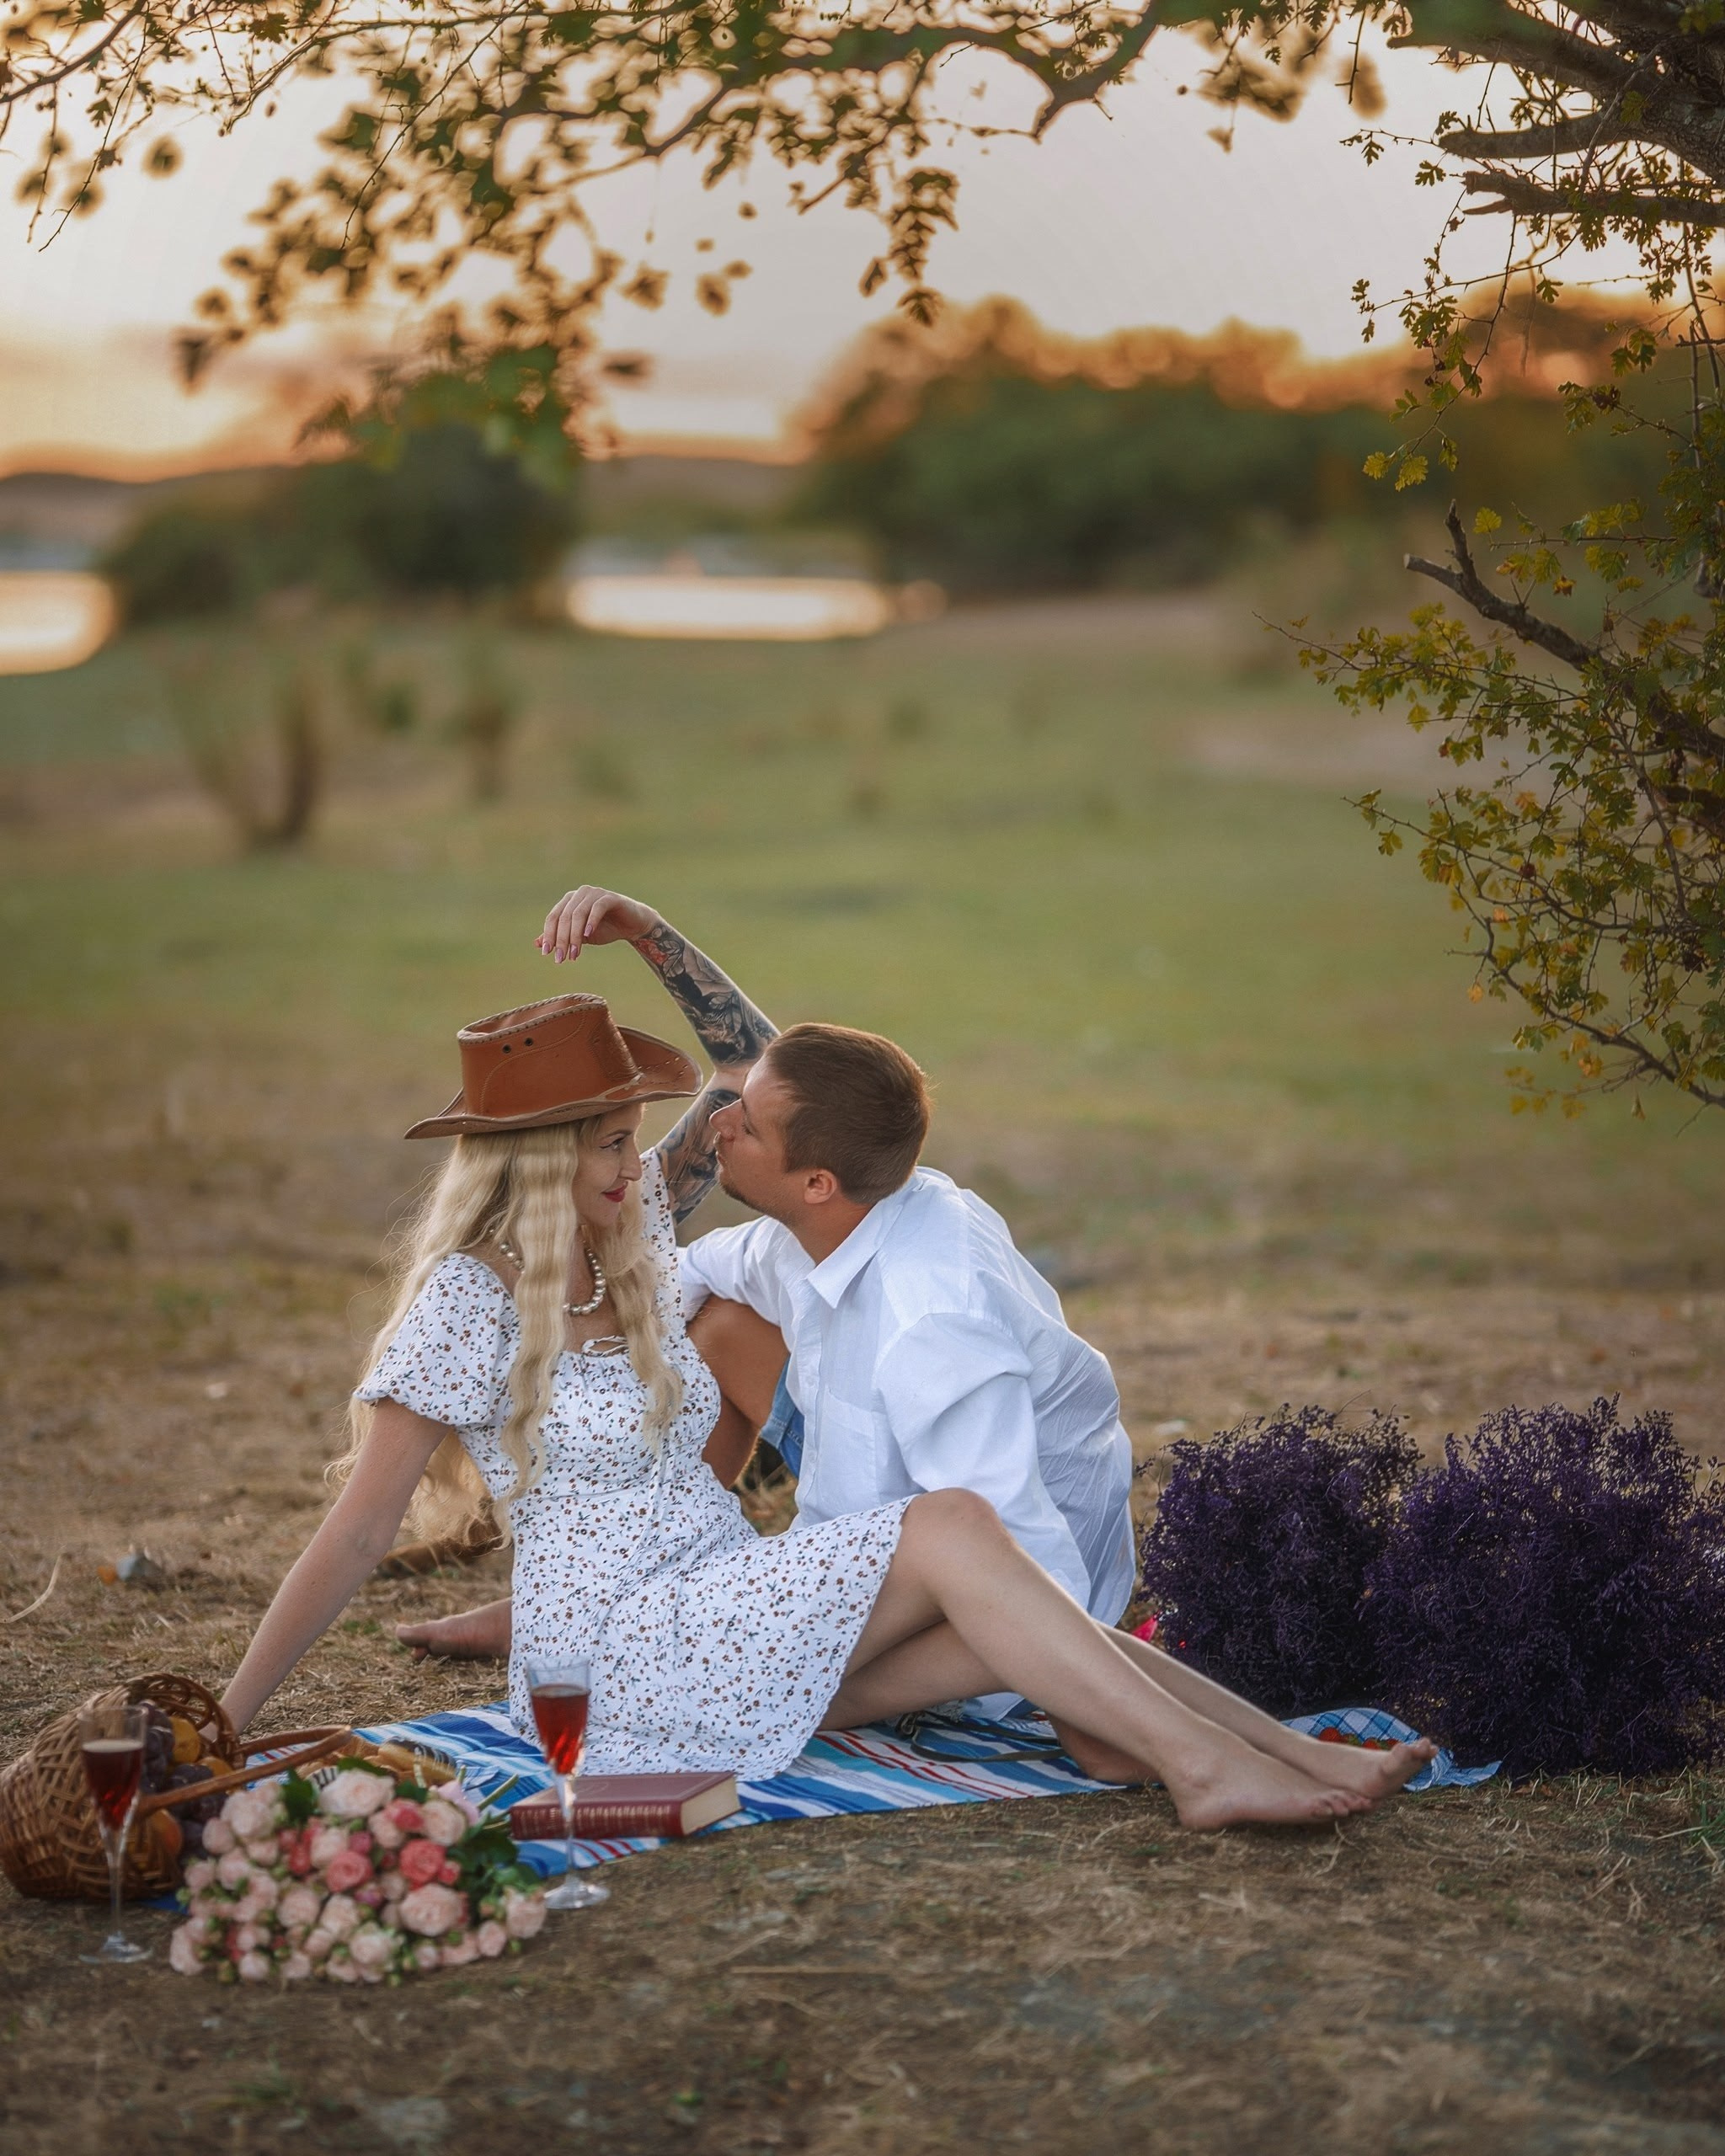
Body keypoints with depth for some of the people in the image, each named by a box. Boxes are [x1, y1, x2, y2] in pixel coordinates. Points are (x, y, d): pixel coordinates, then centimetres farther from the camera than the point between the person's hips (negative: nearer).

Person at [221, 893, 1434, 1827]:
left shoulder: (631, 1236, 11)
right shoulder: (471, 1297, -11)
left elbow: (748, 1055, 16)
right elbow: (358, 1535, -12)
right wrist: (223, 1725, -14)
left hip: (729, 1627, 8)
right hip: (617, 1650, -8)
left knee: (1003, 1632, -16)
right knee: (950, 1528, -22)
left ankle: (1300, 1752, -23)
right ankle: (1205, 1770, -27)